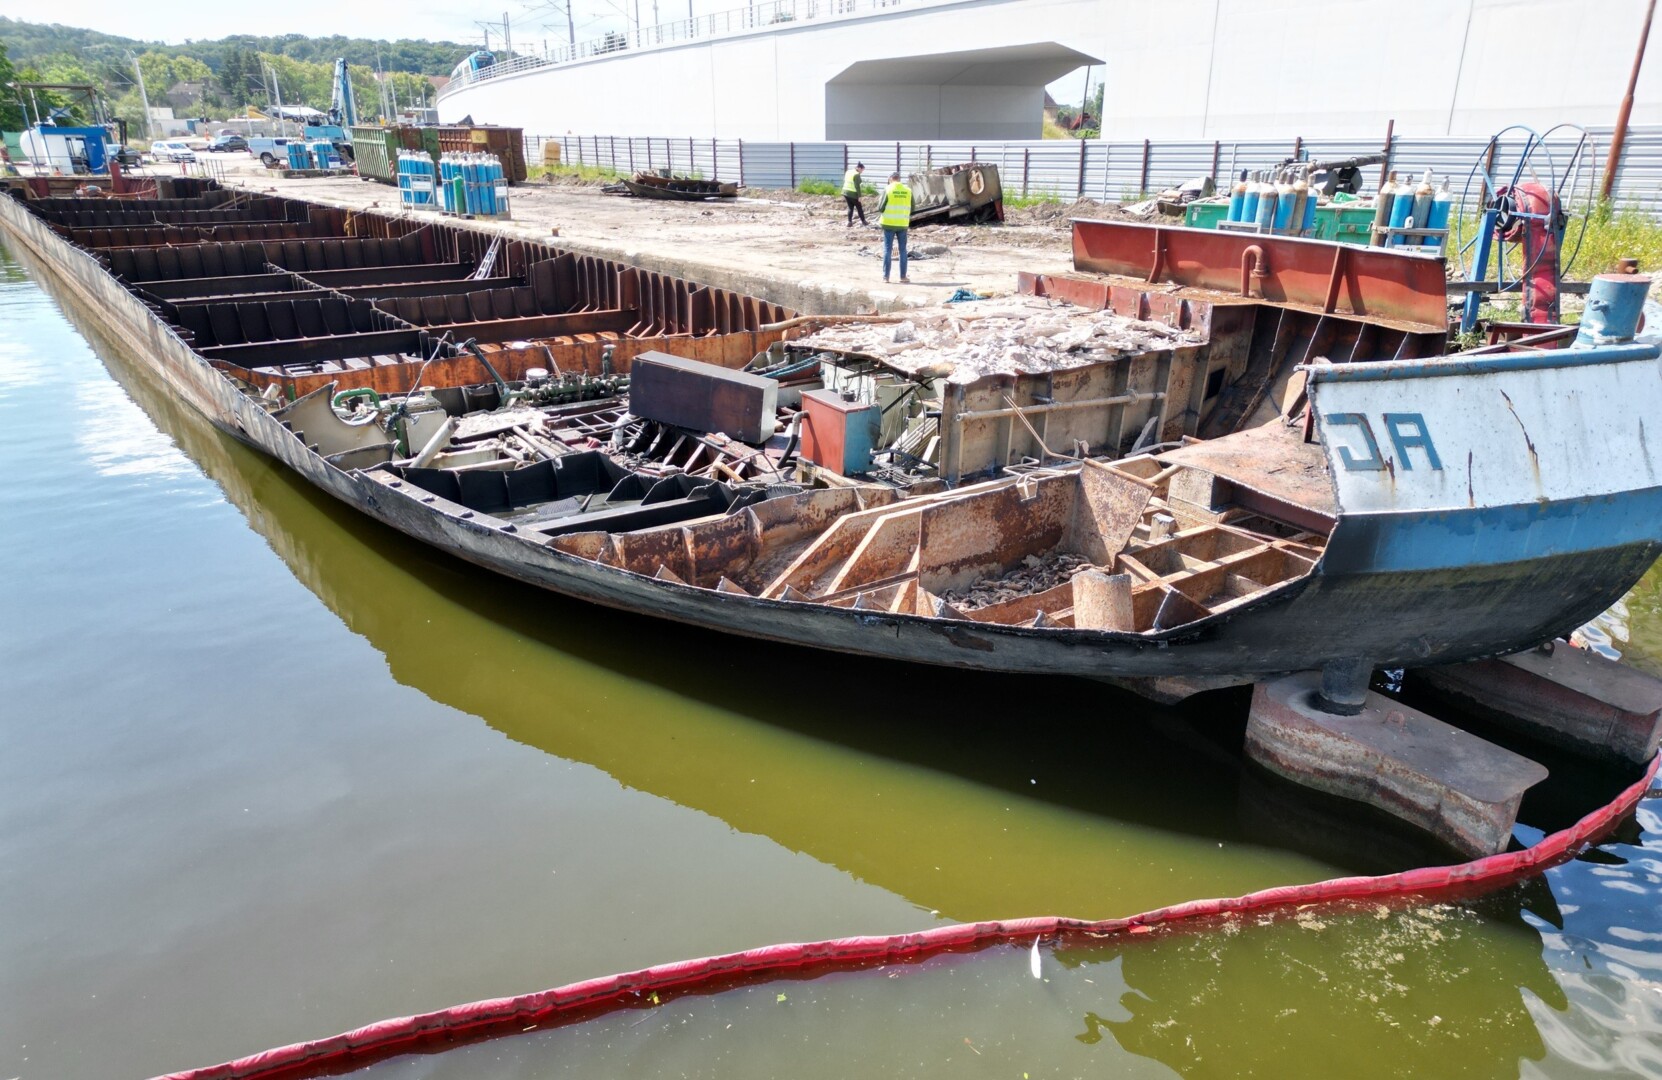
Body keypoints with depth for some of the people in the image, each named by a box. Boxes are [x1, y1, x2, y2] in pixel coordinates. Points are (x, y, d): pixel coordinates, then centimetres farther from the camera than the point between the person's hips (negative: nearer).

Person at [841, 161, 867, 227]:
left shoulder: (848, 172, 11)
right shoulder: (856, 174, -14)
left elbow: (845, 183, 15)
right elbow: (857, 186, -18)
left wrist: (843, 195, 19)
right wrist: (859, 196, -15)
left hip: (846, 192, 7)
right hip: (853, 194, -7)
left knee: (850, 208, 15)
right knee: (859, 208, 9)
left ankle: (850, 222, 9)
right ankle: (863, 221, 21)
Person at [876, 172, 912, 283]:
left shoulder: (887, 190, -8)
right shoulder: (908, 191, 0)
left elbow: (880, 208, -7)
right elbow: (912, 209, 6)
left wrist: (879, 201, 12)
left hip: (889, 224, -2)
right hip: (903, 224, 2)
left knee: (887, 249, 5)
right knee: (903, 250, 9)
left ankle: (886, 276, 4)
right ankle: (903, 277, 10)